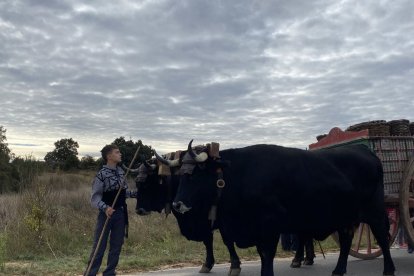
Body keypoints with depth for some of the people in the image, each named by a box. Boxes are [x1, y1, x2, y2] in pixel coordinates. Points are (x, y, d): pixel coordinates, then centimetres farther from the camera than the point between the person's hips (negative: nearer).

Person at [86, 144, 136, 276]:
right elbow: (95, 197, -16)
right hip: (106, 213, -6)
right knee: (99, 246, -1)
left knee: (116, 246, 13)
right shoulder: (102, 174, -15)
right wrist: (105, 208, -31)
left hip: (120, 213, 6)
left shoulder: (121, 172, 5)